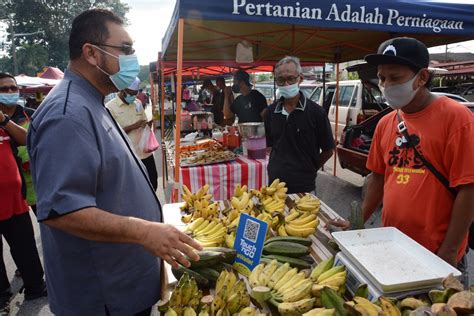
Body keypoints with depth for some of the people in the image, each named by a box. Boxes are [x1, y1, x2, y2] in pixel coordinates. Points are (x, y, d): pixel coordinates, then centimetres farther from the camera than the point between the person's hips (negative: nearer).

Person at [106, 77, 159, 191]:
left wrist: (148, 123, -4)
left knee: (153, 184, 13)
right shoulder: (110, 107, -7)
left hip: (146, 153, 5)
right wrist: (132, 127, -20)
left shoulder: (138, 103, 9)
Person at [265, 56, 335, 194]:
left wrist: (309, 170, 4)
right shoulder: (271, 111, 3)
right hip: (274, 185, 3)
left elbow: (328, 150, -1)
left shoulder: (316, 112, -8)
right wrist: (276, 169, 6)